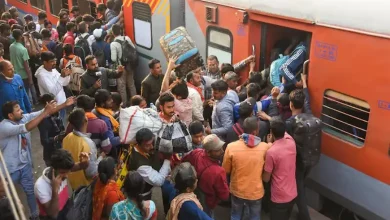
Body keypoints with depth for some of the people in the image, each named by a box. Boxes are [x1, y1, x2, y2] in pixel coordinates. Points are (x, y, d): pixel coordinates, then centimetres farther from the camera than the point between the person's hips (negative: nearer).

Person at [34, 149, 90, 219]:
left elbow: (82, 166, -2)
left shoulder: (62, 170, -15)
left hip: (65, 206, 5)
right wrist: (55, 190, -38)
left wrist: (85, 161, -25)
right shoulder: (40, 186, -28)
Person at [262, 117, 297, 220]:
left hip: (279, 198, -6)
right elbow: (283, 132, 17)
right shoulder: (291, 142, -9)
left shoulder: (271, 152, -25)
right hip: (293, 194, 6)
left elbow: (266, 179, -13)